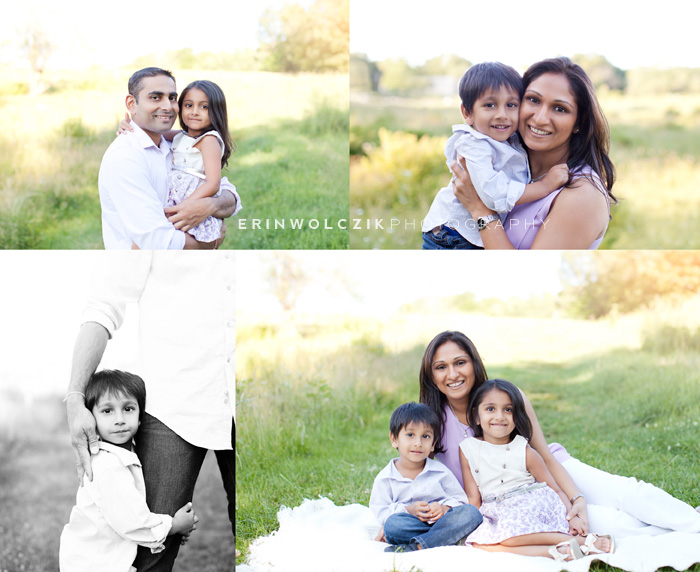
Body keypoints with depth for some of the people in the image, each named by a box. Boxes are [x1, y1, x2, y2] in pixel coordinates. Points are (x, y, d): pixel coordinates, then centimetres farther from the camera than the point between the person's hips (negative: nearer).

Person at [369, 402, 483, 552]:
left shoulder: (440, 471, 9)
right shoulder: (384, 478, 4)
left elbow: (460, 499, 10)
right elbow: (381, 512, -1)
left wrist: (444, 508, -12)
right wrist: (408, 510, -18)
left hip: (441, 520, 3)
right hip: (409, 527, -3)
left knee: (472, 512, -25)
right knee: (393, 524, -35)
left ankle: (415, 546, -36)